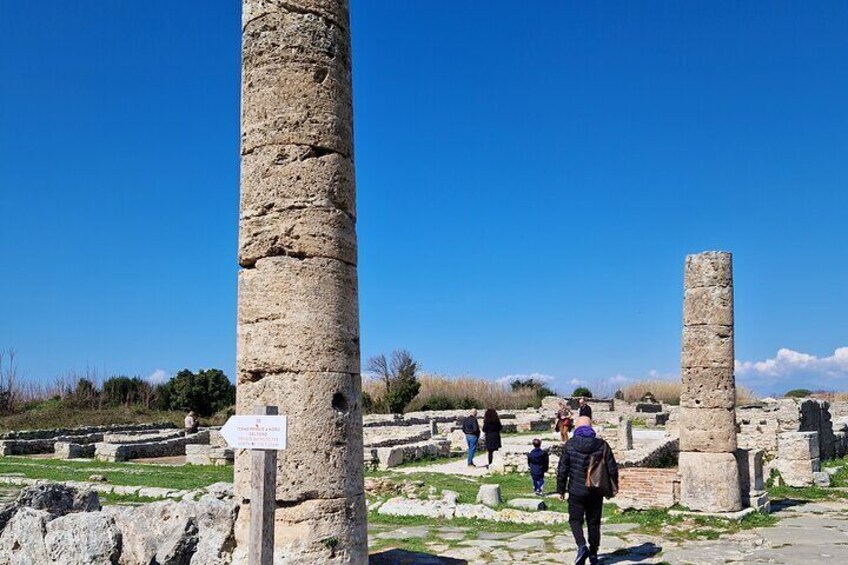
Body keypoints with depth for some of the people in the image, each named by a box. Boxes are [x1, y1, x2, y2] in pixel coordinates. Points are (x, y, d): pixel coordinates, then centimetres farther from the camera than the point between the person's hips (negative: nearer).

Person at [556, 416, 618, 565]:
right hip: (596, 491, 2)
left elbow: (562, 469, -4)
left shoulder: (570, 445, -6)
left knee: (575, 519, 9)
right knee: (594, 522, 13)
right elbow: (612, 468, 0)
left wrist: (561, 489, 6)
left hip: (576, 491, -2)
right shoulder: (602, 444, -2)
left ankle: (582, 546, -13)